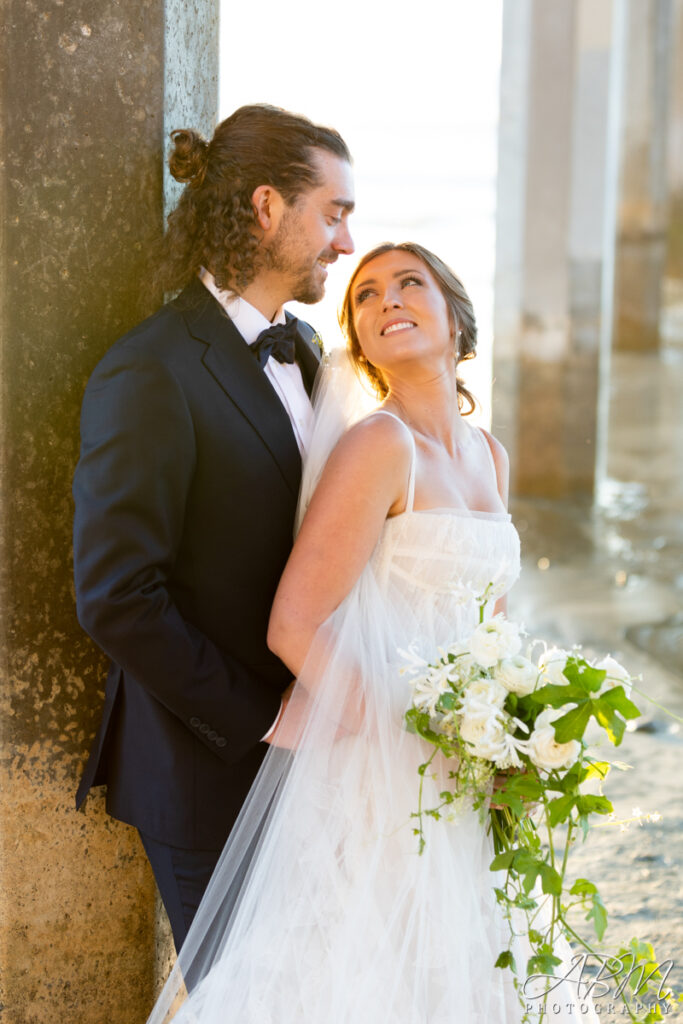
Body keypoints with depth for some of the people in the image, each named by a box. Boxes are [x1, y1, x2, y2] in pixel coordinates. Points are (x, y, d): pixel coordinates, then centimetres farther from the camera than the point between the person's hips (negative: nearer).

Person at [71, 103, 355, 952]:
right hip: (209, 774, -7)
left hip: (304, 748, 7)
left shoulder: (302, 349, 8)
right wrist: (259, 720, -17)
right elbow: (115, 599, -21)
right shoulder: (148, 376, -18)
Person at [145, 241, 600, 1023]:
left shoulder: (490, 457, 11)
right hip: (377, 778, -7)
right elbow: (294, 624, -18)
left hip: (459, 785, 8)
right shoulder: (380, 444, -13)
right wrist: (419, 740, -16)